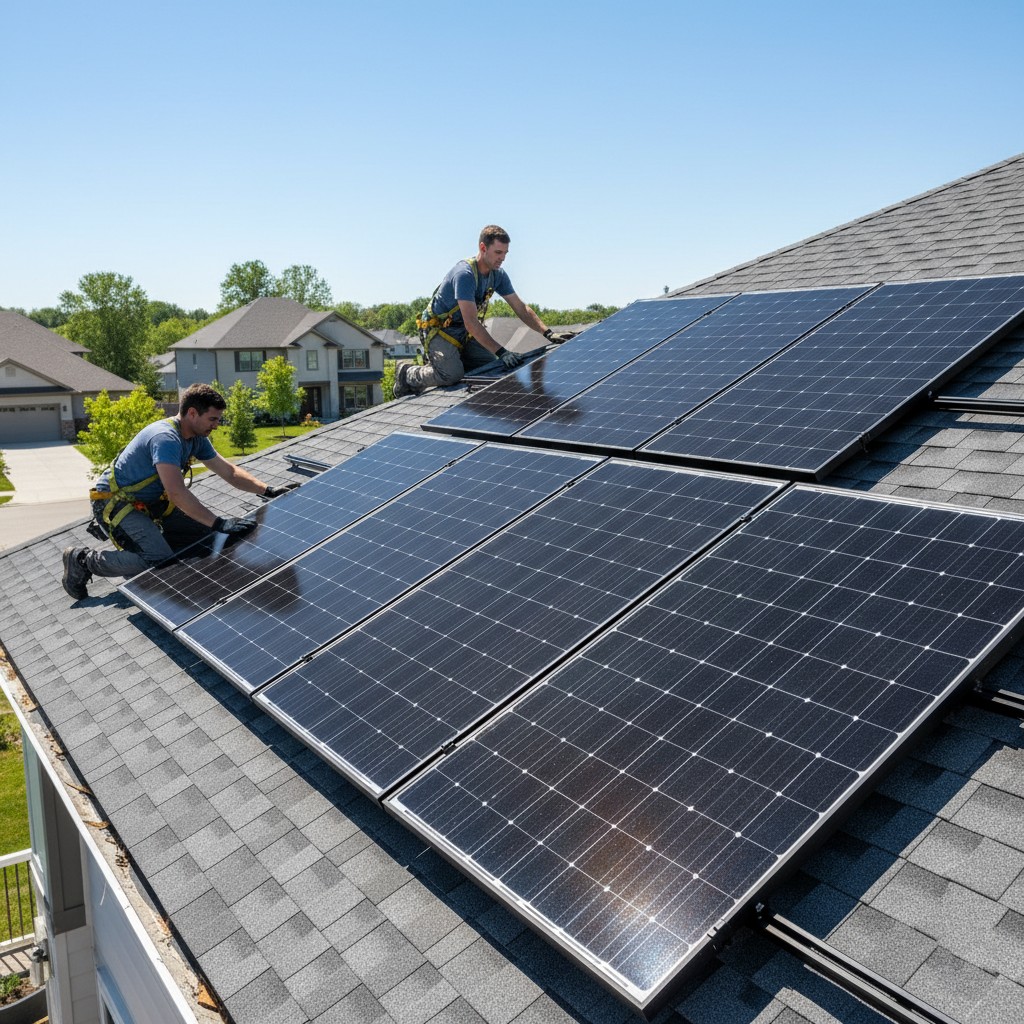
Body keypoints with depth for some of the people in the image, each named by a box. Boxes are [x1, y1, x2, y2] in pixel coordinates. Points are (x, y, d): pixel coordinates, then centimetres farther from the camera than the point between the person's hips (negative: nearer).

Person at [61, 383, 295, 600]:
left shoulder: (196, 438, 1)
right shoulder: (165, 438, -28)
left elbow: (230, 471, 9)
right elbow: (177, 493, -36)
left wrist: (269, 491, -1)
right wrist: (220, 523, -37)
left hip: (150, 501, 9)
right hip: (116, 502, -9)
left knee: (205, 530, -1)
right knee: (159, 561, -25)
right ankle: (83, 559, -7)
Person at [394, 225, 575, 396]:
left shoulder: (498, 275, -3)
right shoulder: (465, 274, -28)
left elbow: (521, 308, 3)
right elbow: (471, 323, -34)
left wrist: (548, 334, -10)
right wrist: (502, 352, -39)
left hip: (465, 332, 8)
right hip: (439, 330, -8)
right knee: (452, 375, -29)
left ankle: (441, 362, 15)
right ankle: (407, 373, -1)